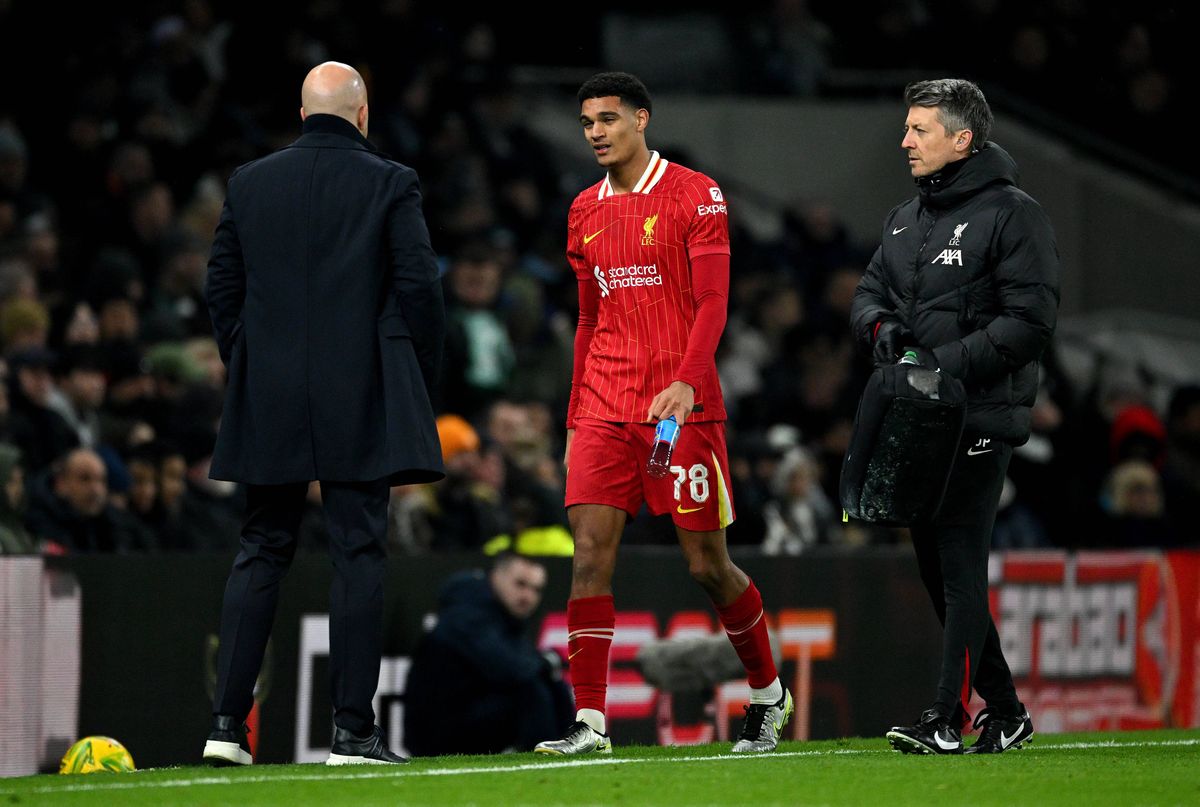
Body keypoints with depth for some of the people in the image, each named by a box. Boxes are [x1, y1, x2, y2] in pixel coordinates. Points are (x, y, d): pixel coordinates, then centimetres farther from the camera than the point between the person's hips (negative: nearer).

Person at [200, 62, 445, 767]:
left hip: (268, 400, 4)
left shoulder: (249, 183, 7)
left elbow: (221, 285, 9)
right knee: (359, 555, -2)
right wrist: (421, 375, 5)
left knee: (261, 552, 10)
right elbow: (419, 285, -6)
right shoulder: (390, 184, -3)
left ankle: (228, 722, 5)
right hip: (362, 402, -3)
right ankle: (354, 729, -5)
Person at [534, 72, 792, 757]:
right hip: (604, 411, 5)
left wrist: (687, 381, -24)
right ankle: (590, 721, -10)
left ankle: (768, 694, 22)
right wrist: (576, 417, 15)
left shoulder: (695, 196, -2)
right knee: (591, 554, -8)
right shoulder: (586, 212, 15)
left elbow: (712, 301, -9)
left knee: (708, 564, 1)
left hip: (681, 405, -5)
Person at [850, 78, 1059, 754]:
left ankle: (948, 719, -16)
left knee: (961, 564, -12)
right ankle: (1004, 711, 20)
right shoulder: (907, 219, 18)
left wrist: (949, 361, -19)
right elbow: (869, 293, 20)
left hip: (981, 419, -8)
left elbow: (1030, 319, -13)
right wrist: (882, 328, -3)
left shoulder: (1011, 213, -7)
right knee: (936, 566, 10)